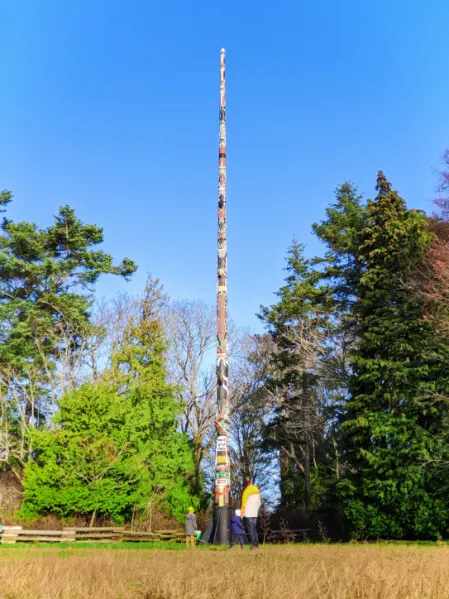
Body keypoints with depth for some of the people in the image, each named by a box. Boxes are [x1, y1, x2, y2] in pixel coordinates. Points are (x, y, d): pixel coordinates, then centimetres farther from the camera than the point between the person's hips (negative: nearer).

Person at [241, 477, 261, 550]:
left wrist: (242, 513, -1)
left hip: (248, 514, -6)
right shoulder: (257, 489, 4)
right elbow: (259, 502, 11)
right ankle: (256, 544, 13)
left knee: (250, 530, 0)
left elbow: (244, 503, -9)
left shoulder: (246, 491, -14)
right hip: (255, 513, 6)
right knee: (254, 529, 15)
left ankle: (253, 545, -4)